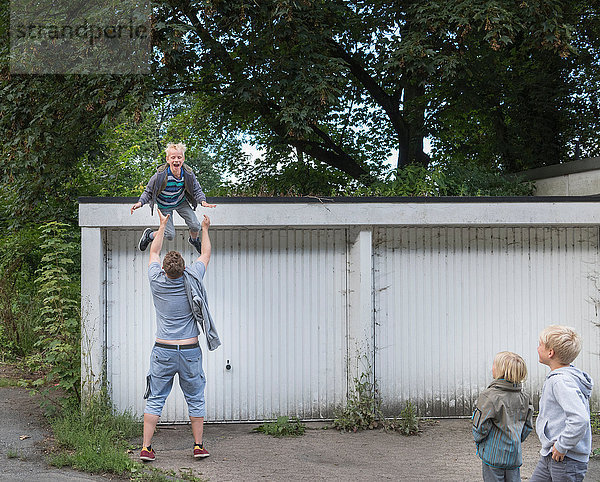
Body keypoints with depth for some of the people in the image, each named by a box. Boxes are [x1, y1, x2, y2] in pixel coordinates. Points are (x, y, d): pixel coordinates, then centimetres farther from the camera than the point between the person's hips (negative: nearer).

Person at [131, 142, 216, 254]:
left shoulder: (188, 173, -23)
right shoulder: (161, 175, -31)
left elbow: (197, 190, -8)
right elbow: (148, 191, -16)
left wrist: (203, 201, -26)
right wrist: (140, 202, -32)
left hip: (181, 202, 3)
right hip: (164, 206, -3)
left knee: (195, 226, -5)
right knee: (170, 235, -5)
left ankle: (194, 240, 32)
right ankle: (149, 235, 26)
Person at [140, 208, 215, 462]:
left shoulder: (157, 280, -6)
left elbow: (154, 252, 14)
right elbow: (206, 255, 11)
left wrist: (162, 225, 25)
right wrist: (205, 229, 25)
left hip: (163, 351, 1)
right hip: (190, 352, 0)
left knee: (155, 400, 4)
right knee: (195, 400, 11)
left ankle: (146, 447, 0)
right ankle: (198, 445, 13)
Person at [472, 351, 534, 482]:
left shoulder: (490, 396, -18)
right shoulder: (523, 397, 2)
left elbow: (481, 426, -16)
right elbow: (528, 426, 9)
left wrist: (478, 438, 4)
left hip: (494, 455, -6)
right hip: (515, 456, 6)